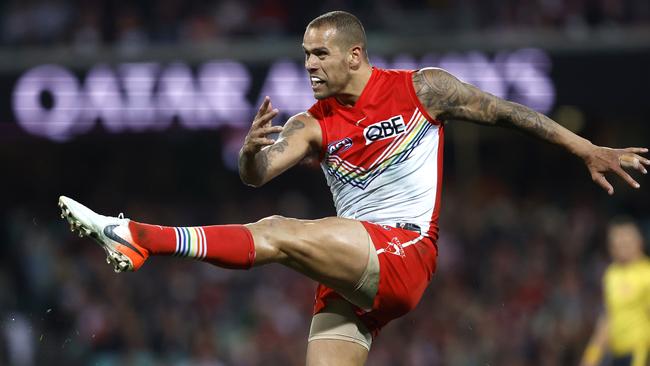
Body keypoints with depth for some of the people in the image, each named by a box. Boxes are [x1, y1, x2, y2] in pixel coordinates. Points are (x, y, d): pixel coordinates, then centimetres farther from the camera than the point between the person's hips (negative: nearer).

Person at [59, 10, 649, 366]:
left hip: (404, 254, -6)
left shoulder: (421, 89, 3)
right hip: (348, 276, 6)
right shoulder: (314, 125, 10)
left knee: (277, 234, -24)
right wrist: (251, 153, -30)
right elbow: (260, 174, -6)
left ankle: (140, 237, -30)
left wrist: (589, 151, 11)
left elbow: (505, 113, 10)